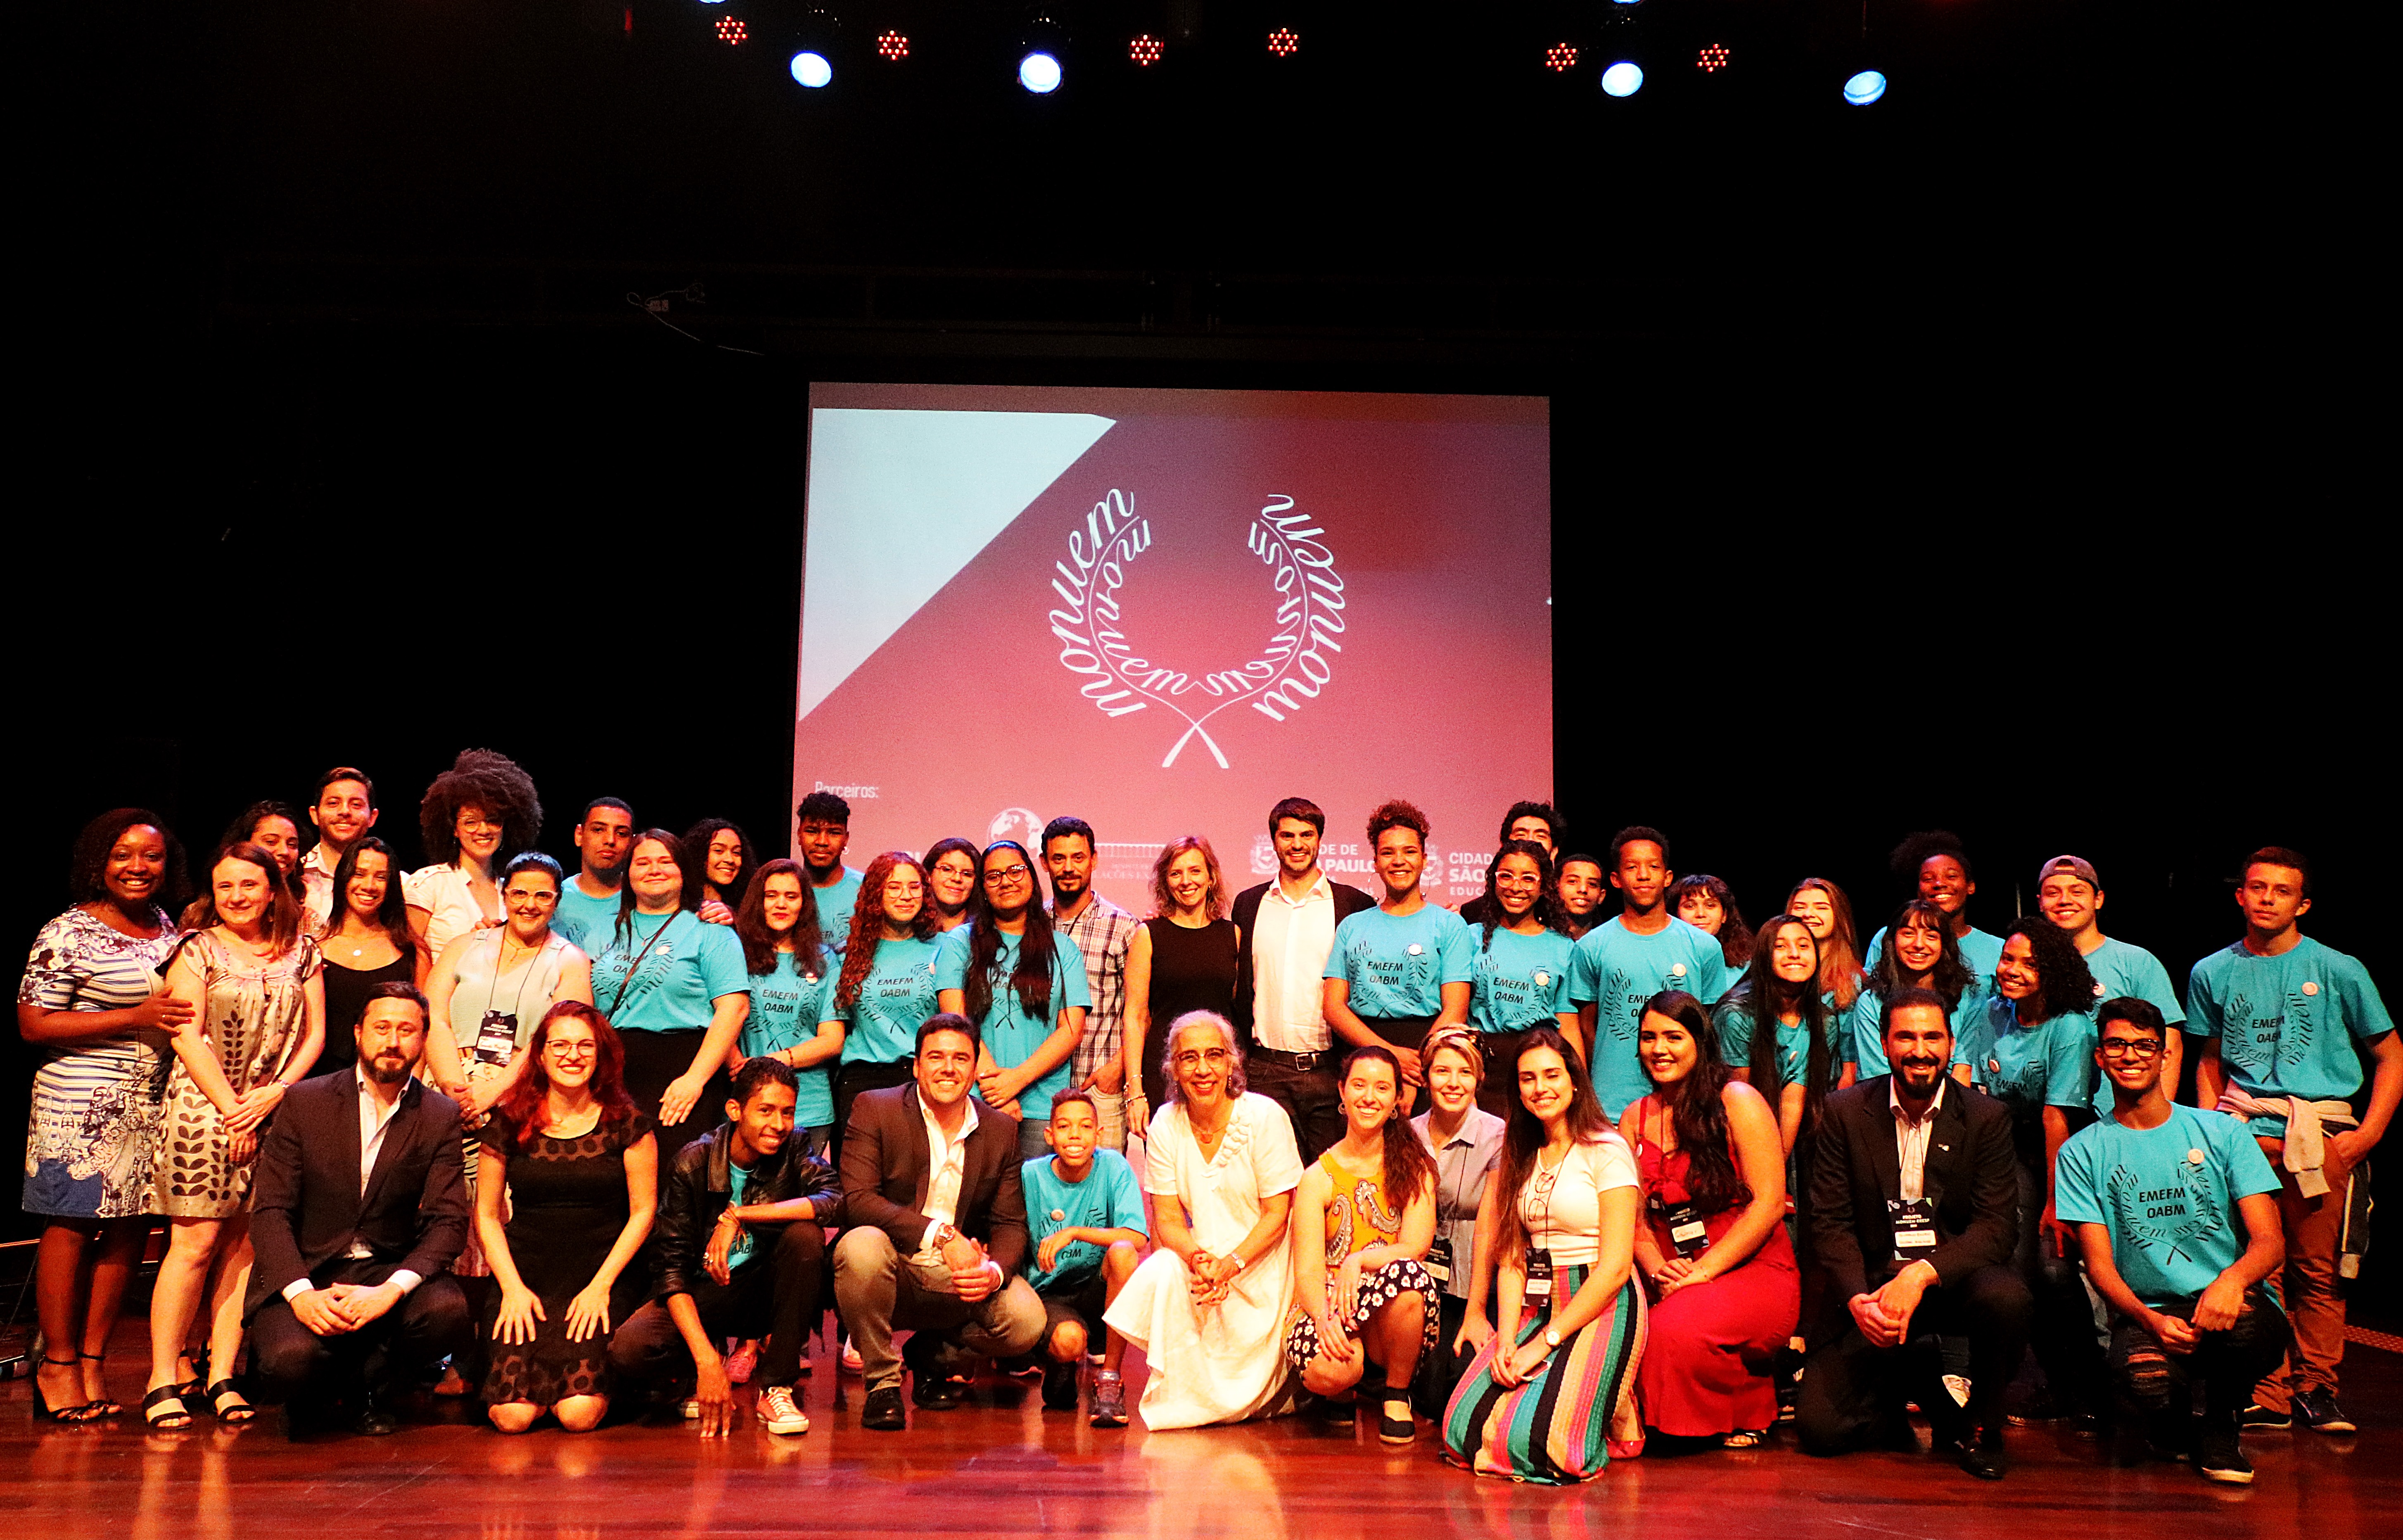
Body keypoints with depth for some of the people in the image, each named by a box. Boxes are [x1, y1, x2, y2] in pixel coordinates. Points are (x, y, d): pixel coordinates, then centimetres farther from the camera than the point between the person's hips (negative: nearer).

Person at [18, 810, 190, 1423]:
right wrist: (137, 1018, -17)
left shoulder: (167, 928, 13)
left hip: (152, 1106, 6)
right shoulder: (68, 934, -7)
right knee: (72, 1226, -1)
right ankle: (58, 1366, 13)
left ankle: (93, 1360, 18)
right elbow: (34, 1024, -11)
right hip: (82, 1103, -6)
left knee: (131, 1229, 7)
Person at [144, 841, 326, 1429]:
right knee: (195, 1242, -7)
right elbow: (188, 1036, -4)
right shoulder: (198, 949, 3)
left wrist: (275, 1093, -6)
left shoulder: (302, 952, 12)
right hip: (206, 1107, -3)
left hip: (277, 1111, 3)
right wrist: (233, 1108, -9)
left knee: (245, 1245, 2)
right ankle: (164, 1379, 0)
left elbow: (314, 1034, 9)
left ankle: (222, 1376, 7)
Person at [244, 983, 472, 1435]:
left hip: (388, 1274, 1)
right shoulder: (304, 1102, -1)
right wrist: (301, 1294, -21)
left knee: (448, 1310, -30)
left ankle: (365, 1386, 2)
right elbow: (270, 1212, -5)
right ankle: (313, 1390, 10)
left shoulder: (441, 1117, 1)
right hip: (304, 1275, -1)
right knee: (289, 1360, -31)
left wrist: (392, 1290, -24)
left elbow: (448, 1222, -5)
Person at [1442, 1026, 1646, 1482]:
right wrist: (1507, 1338, -6)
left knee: (1532, 1440, -23)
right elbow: (1512, 1258, 10)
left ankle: (1613, 1420, 8)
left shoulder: (1606, 1150, -7)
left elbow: (1615, 1266, -12)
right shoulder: (1520, 1158, 14)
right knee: (1463, 1427, -13)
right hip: (1538, 1306, 6)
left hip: (1601, 1307, -6)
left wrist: (1546, 1342, -14)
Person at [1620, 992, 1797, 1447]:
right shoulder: (1635, 1119, 13)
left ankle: (1750, 1413, -2)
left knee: (1676, 1328, -34)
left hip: (1754, 1272, -4)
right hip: (1671, 1283, 4)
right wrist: (1658, 1271, -10)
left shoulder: (1738, 1102, -3)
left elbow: (1768, 1203, -10)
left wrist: (1703, 1272, -16)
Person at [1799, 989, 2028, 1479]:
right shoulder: (1845, 1112, -2)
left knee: (2007, 1299, -35)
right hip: (1871, 1286, 0)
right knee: (1820, 1427, -14)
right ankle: (1916, 1379, 18)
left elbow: (1996, 1226, -10)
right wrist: (1858, 1299, -21)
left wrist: (1921, 1274, -27)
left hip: (1954, 1277, 0)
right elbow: (1830, 1223, -3)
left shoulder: (1988, 1117, -3)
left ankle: (1980, 1425, -4)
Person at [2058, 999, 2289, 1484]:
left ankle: (2221, 1426, -2)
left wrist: (2233, 1279, -24)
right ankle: (2171, 1421, 6)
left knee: (2244, 1315, -37)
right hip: (2145, 1315, -1)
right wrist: (2152, 1321, -20)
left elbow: (2270, 1240, 1)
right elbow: (2100, 1265, 1)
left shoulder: (2221, 1131, 9)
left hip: (2229, 1303, 1)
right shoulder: (2082, 1152, 7)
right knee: (2144, 1381, -35)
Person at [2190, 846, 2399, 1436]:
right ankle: (2268, 1396, 6)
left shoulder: (2338, 971, 3)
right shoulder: (2212, 973, 11)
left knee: (2318, 1269, 0)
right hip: (2245, 1132, 1)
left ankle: (2315, 1388, 13)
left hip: (2321, 1132, -1)